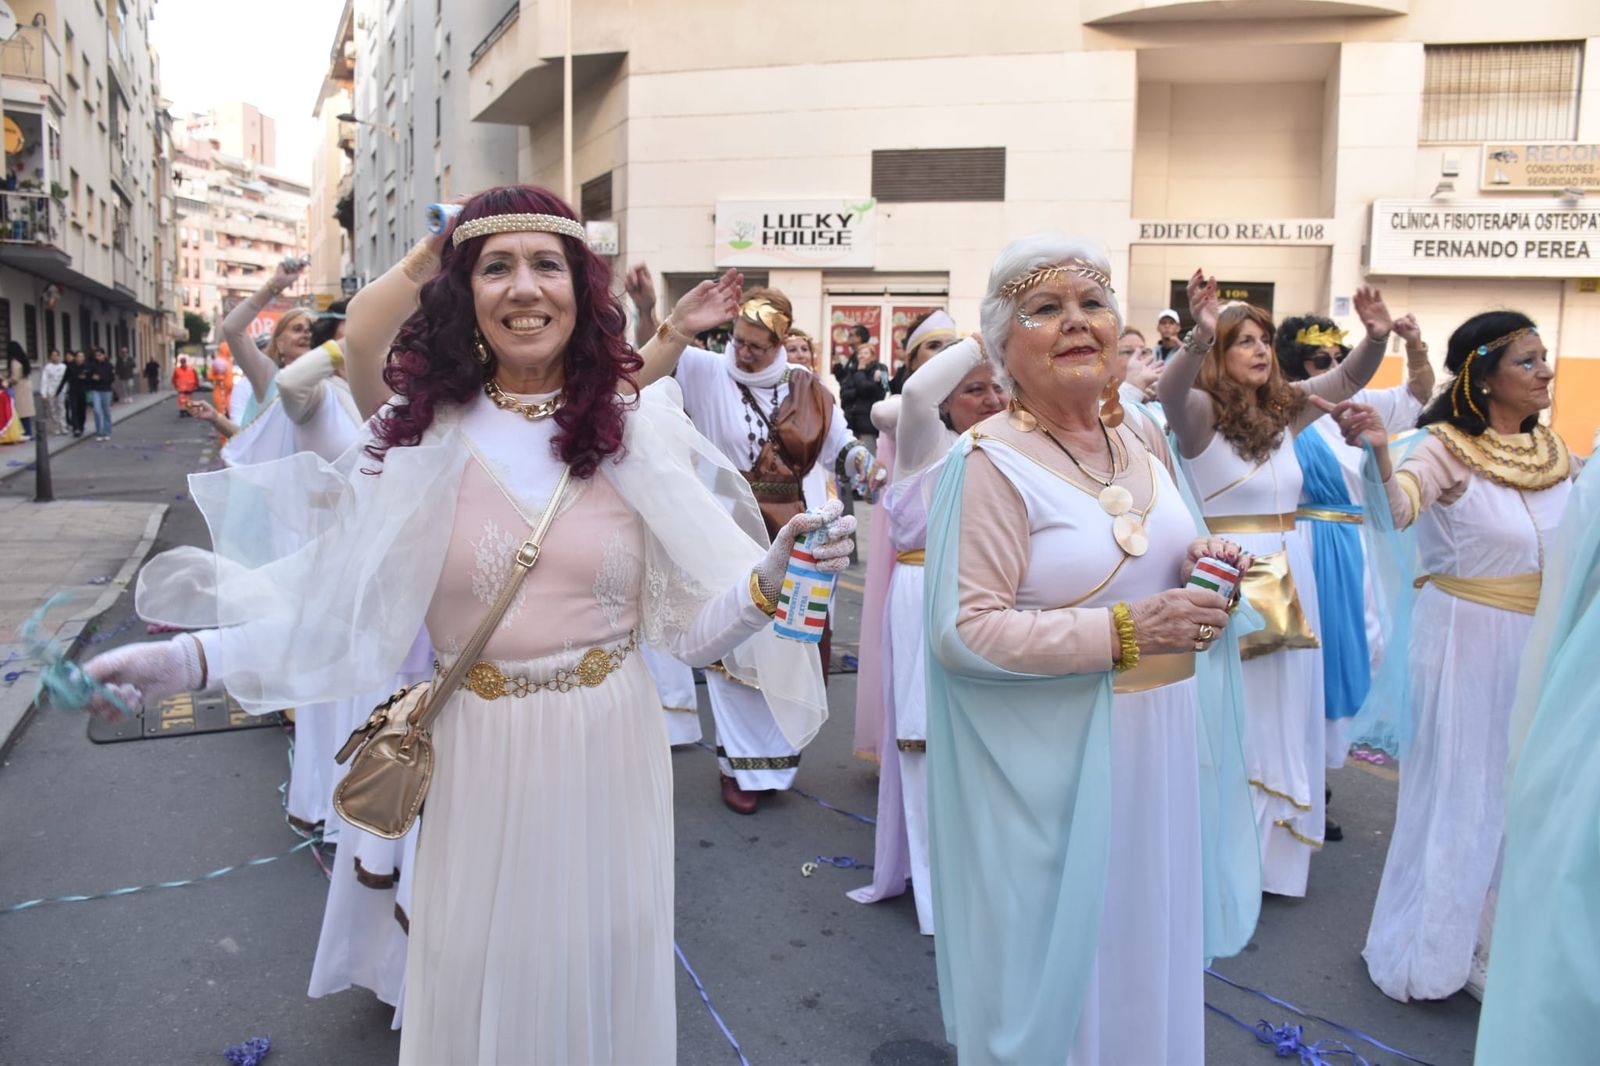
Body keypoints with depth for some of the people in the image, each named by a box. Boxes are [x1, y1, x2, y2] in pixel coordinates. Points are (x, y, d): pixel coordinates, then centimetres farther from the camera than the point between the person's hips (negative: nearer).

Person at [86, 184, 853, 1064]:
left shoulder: (639, 428, -4)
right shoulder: (419, 435, -5)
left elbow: (691, 619, -4)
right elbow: (340, 610, -7)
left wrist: (771, 580, -23)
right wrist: (195, 659, -20)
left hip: (609, 755, 1)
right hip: (479, 761, 0)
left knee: (602, 980, 17)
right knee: (477, 988, 16)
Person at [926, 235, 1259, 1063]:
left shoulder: (1142, 437, 5)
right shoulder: (992, 461, -17)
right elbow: (963, 633, -21)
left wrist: (1200, 563, -3)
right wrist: (1122, 632, -24)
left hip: (1163, 746, 7)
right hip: (1053, 763, -6)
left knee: (1146, 948, 21)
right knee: (1057, 959, 10)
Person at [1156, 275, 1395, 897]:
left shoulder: (1285, 408, 9)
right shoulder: (1201, 411, -10)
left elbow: (1347, 379, 8)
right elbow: (1168, 391, -30)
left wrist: (1376, 336, -12)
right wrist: (1200, 335, -48)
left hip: (1288, 576, 7)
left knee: (1283, 712, 15)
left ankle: (1274, 847, 31)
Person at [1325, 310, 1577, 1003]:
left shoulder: (1553, 450, 4)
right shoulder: (1448, 446, -16)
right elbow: (1399, 508, -36)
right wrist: (1379, 451, -52)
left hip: (1540, 641, 6)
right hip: (1467, 639, -6)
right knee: (1460, 793, 5)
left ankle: (1499, 942, 33)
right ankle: (1429, 951, 25)